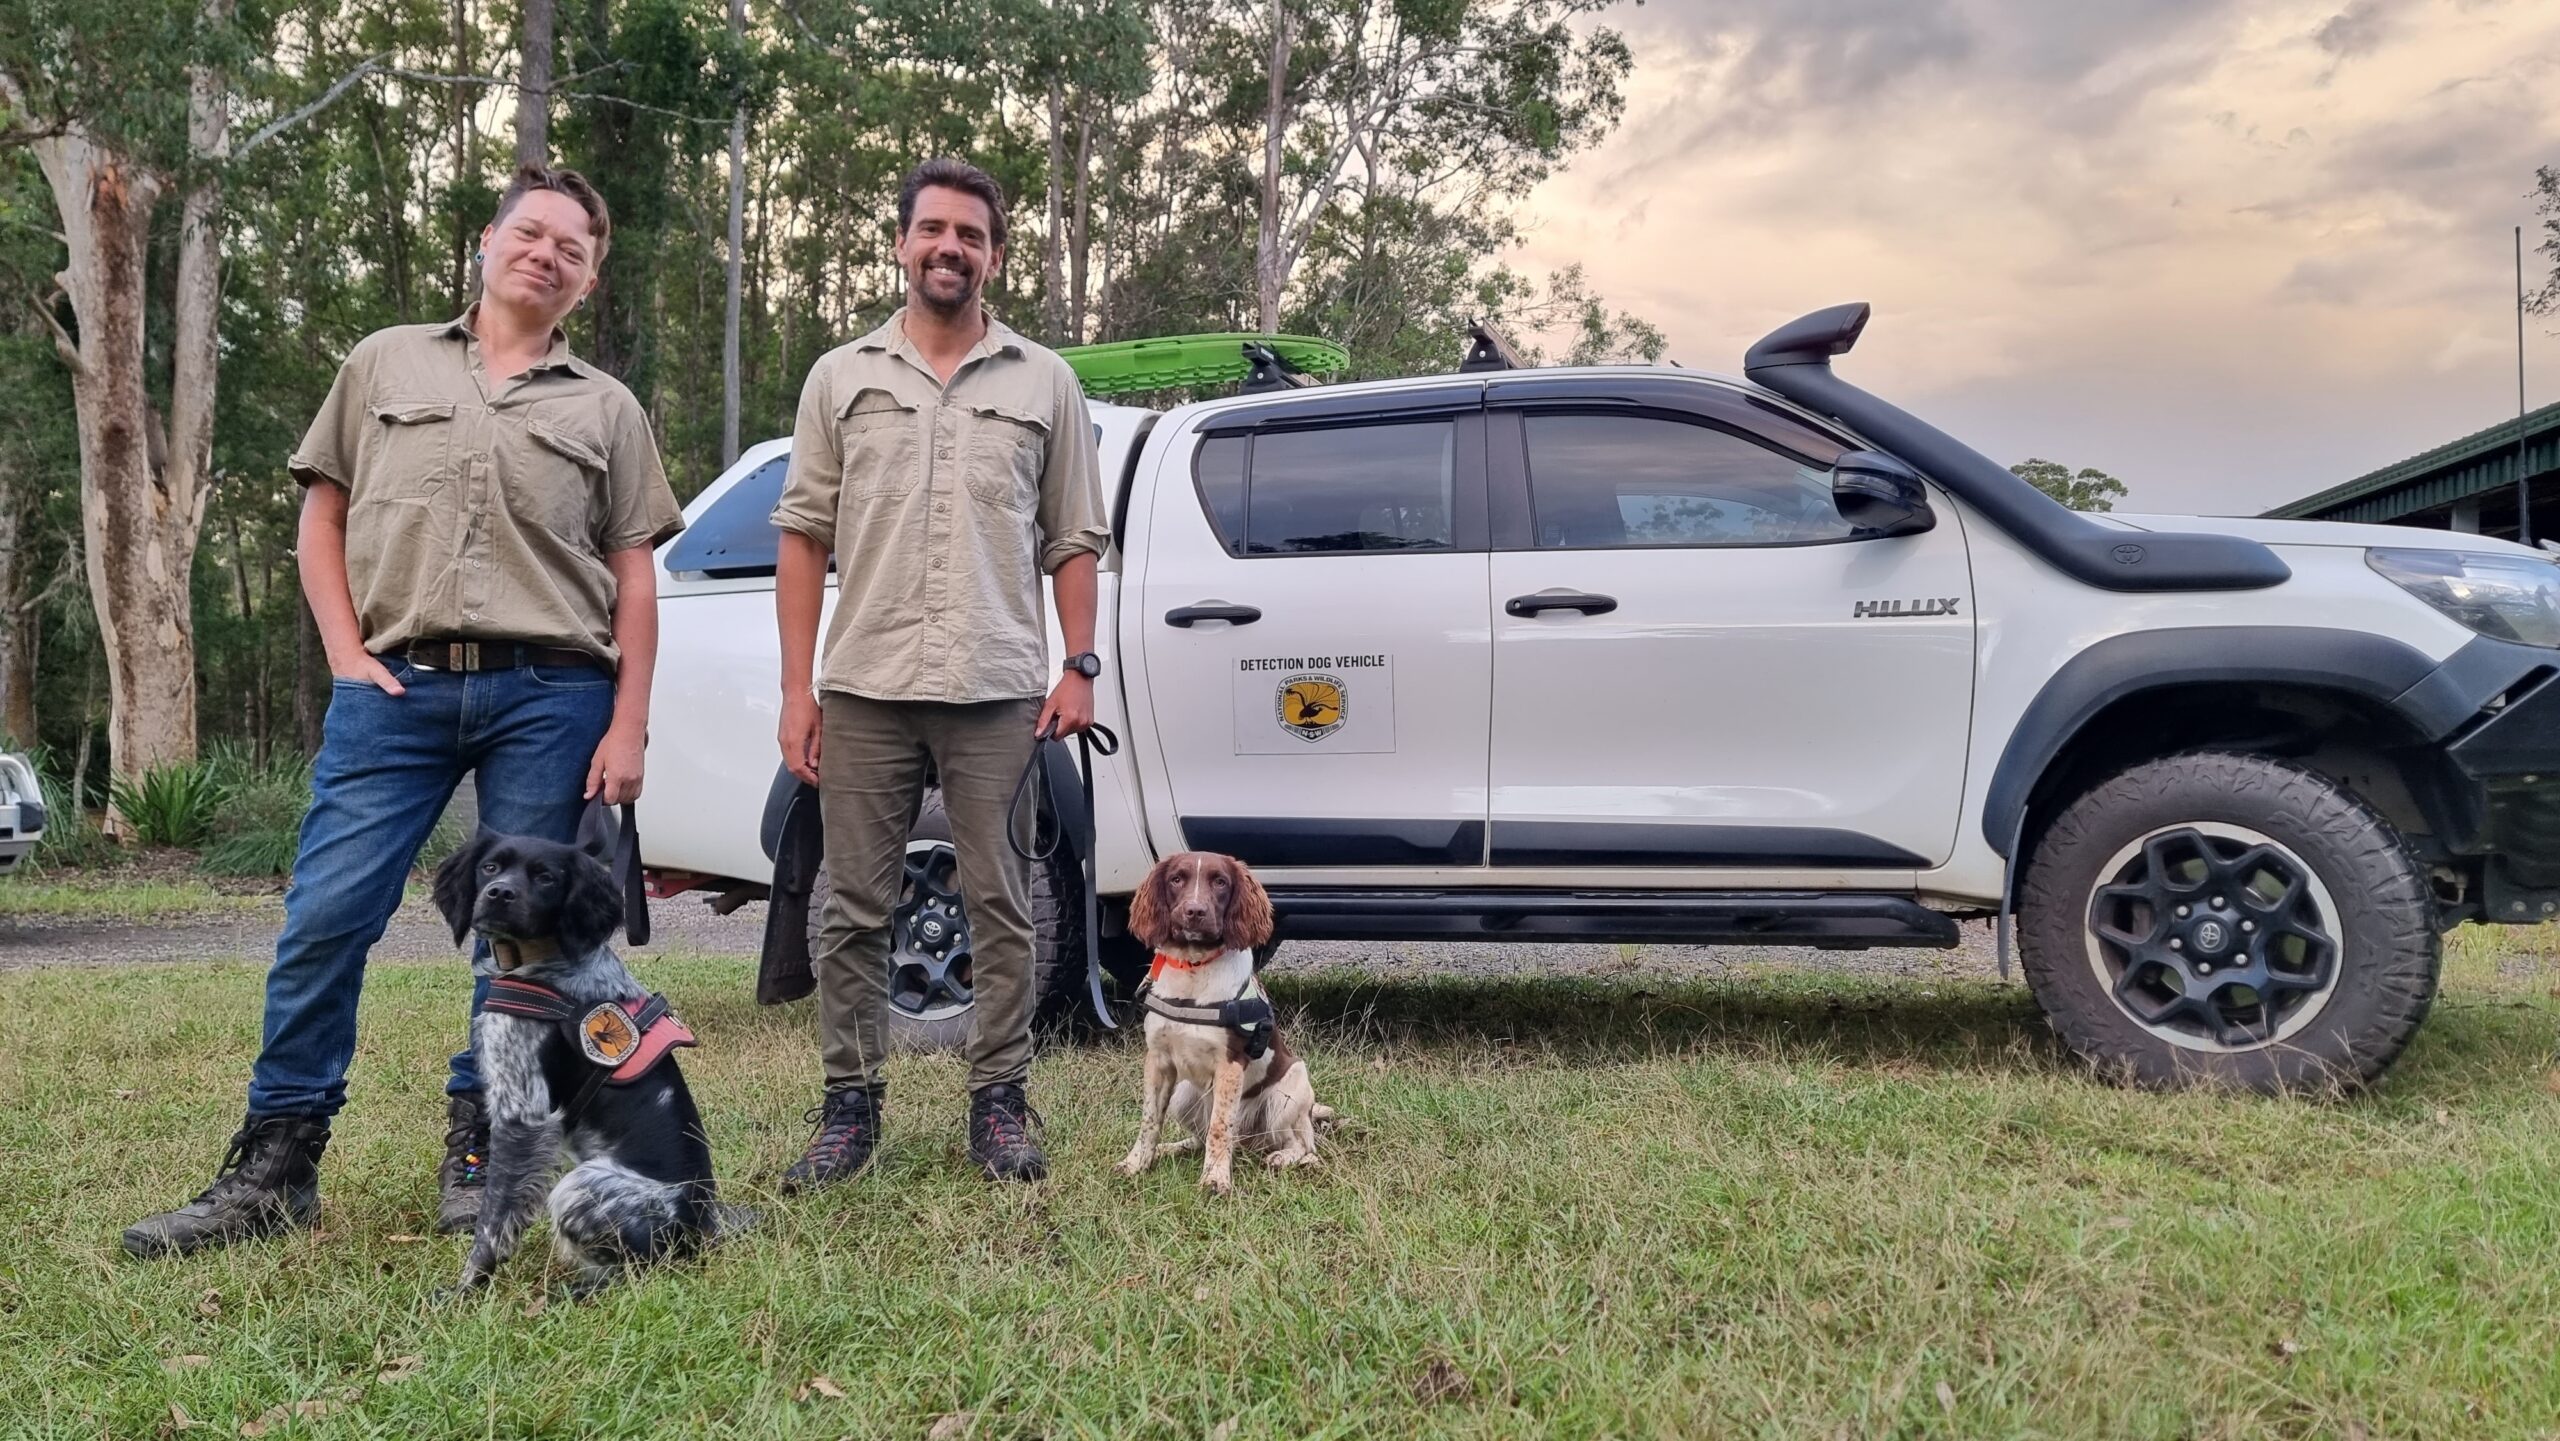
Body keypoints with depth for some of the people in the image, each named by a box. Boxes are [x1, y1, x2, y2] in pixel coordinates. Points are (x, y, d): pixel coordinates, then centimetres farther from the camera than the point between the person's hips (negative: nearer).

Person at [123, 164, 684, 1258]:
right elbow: (324, 517, 15)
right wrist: (348, 655, 1)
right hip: (395, 686, 0)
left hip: (551, 695, 0)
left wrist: (628, 726, 0)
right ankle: (273, 1167, 8)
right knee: (325, 918, -4)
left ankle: (481, 1154, 16)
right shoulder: (386, 363, 16)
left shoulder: (606, 409, 14)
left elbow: (634, 580, 9)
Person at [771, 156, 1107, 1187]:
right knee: (854, 909, 5)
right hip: (864, 689, 1)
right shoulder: (841, 378, 11)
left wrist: (1079, 665, -1)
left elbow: (1074, 540, 10)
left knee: (1000, 909, 4)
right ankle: (849, 1107, 17)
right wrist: (796, 688, 0)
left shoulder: (1043, 382, 10)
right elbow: (804, 537, 7)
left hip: (999, 694, 0)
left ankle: (1000, 1106, 15)